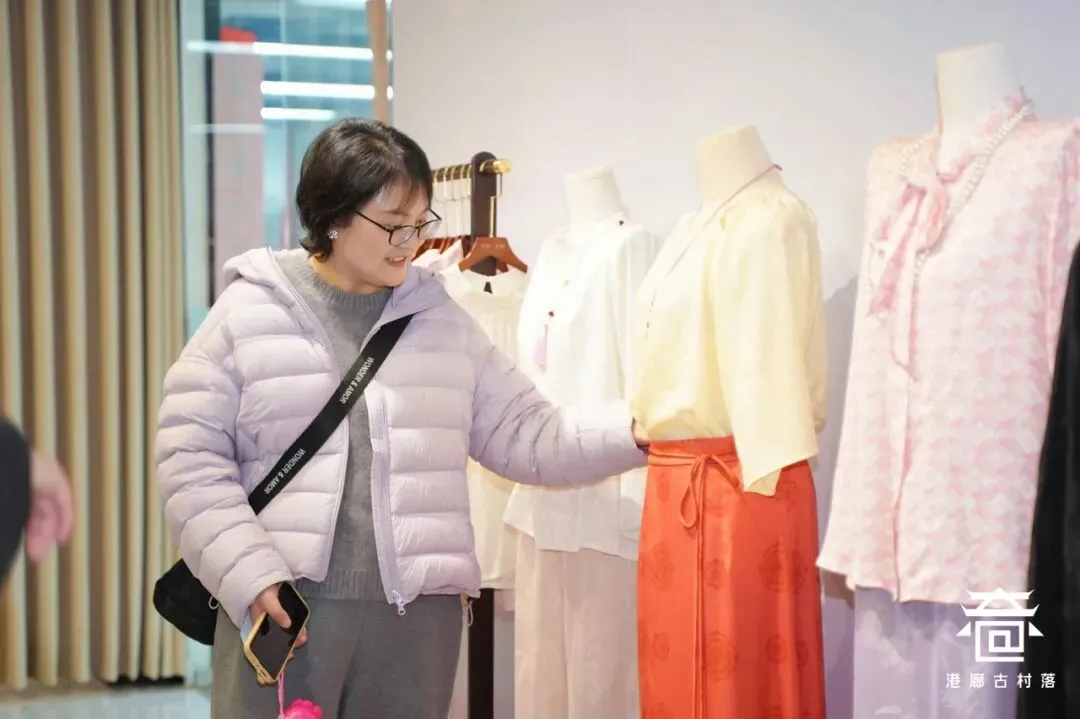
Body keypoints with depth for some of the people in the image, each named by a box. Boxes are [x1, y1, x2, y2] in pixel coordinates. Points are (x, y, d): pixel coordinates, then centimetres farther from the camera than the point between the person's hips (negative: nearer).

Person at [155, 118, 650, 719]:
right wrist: (250, 575, -11)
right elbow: (192, 458, -2)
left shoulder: (439, 319, 9)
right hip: (280, 608, -2)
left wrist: (630, 434, -7)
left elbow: (527, 434, 8)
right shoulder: (247, 314, 1)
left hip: (419, 613, 3)